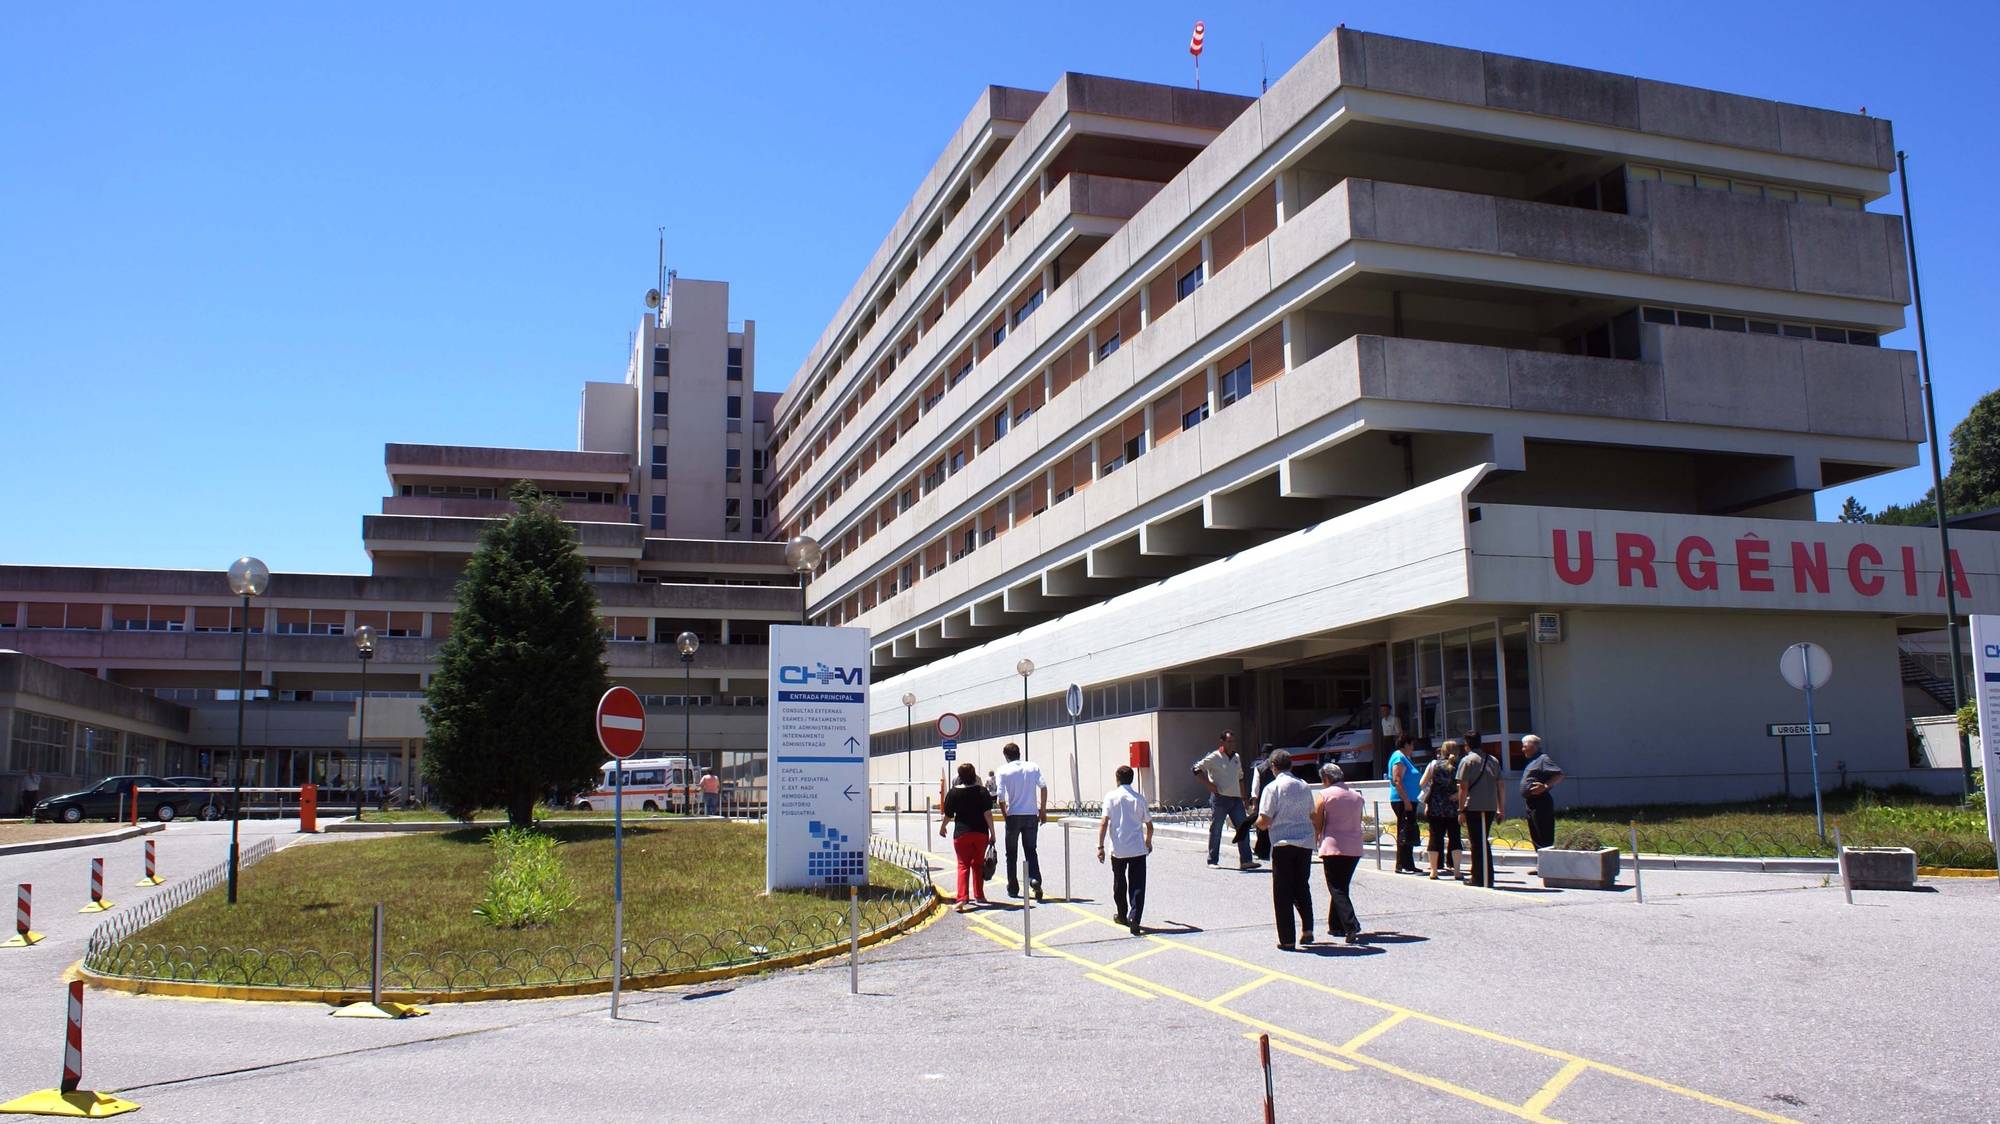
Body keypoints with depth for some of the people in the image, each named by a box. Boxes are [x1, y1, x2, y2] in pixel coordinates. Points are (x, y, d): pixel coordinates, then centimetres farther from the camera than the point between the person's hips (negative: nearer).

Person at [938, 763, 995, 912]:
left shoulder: (953, 792, -4)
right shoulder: (982, 791, -2)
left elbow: (948, 815, 2)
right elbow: (988, 814, -7)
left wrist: (942, 826, 22)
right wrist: (992, 833, -2)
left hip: (962, 833, -1)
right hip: (981, 833, 2)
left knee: (963, 865, 0)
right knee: (978, 864, 16)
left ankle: (962, 899, -15)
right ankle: (979, 896, 25)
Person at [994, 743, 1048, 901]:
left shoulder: (1003, 770, -3)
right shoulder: (1033, 767, 3)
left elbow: (1001, 797, -7)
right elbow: (1043, 786, -7)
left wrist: (1005, 814, 8)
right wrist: (1043, 810, 0)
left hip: (1013, 815, -2)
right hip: (1032, 815, 2)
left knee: (1011, 853, 12)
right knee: (1031, 850, 12)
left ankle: (1013, 888, 15)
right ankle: (1035, 879, -12)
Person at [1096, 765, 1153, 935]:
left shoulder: (1111, 796, -2)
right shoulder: (1139, 798, 5)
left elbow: (1104, 822, -10)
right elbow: (1149, 825, 12)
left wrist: (1100, 846, -7)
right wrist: (1148, 841, 31)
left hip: (1118, 850, 0)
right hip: (1138, 849, 0)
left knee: (1119, 884, 19)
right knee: (1137, 886, 0)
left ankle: (1122, 916, 33)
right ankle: (1134, 920, -15)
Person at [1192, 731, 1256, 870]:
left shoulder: (1237, 758, 15)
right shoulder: (1214, 758, -5)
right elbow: (1197, 768, -5)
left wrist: (1243, 797, 20)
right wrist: (1209, 784, -12)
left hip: (1235, 799, 6)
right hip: (1219, 798, -6)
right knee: (1215, 831, 2)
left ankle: (1245, 861, -2)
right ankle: (1212, 861, 12)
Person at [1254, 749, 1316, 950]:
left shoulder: (1273, 787, -8)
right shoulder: (1304, 786, 8)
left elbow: (1264, 822, -12)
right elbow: (1312, 816, 16)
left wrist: (1255, 821, 9)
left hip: (1283, 844, -5)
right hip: (1306, 842, 5)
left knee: (1283, 892, 4)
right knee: (1302, 886, 21)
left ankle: (1287, 940, 5)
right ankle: (1307, 929, 12)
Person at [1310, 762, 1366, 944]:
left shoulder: (1324, 795, -5)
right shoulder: (1357, 796, 11)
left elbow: (1317, 825, -4)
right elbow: (1358, 822, 17)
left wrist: (1315, 841, 12)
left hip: (1333, 847, -6)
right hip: (1355, 848, 6)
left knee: (1337, 890, -4)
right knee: (1342, 886, 20)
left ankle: (1351, 927, -21)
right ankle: (1335, 925, 25)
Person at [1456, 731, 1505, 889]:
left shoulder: (1467, 760, -5)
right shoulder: (1493, 760, 11)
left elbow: (1463, 788, -10)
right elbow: (1500, 787, 10)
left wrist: (1461, 810, -6)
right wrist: (1501, 809, 15)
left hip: (1473, 807, -5)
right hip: (1490, 807, 5)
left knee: (1476, 843, 2)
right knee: (1485, 842, 15)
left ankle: (1478, 878, 3)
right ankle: (1488, 878, 16)